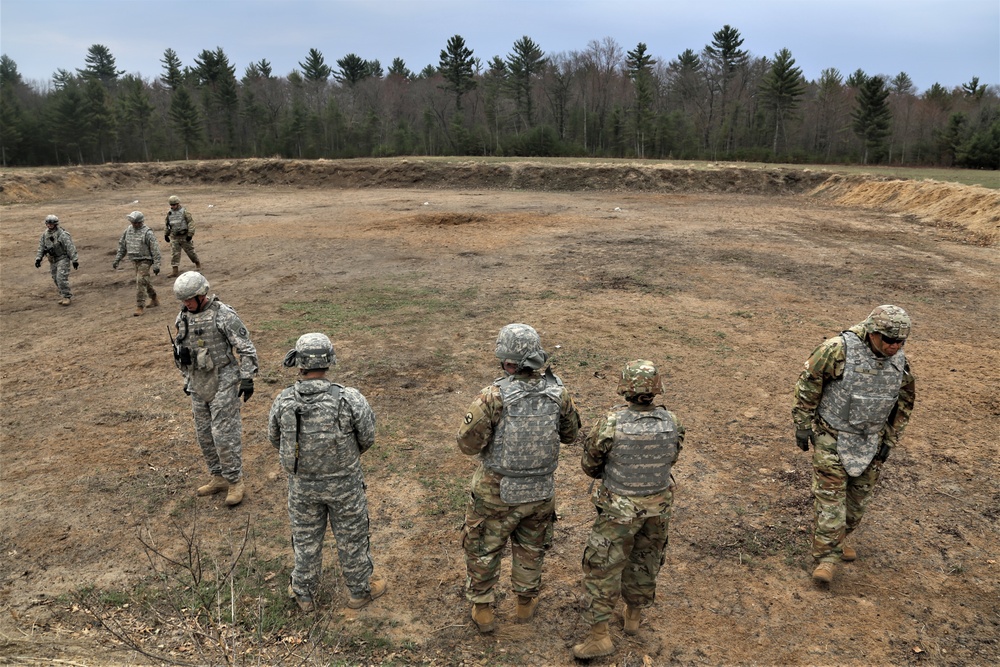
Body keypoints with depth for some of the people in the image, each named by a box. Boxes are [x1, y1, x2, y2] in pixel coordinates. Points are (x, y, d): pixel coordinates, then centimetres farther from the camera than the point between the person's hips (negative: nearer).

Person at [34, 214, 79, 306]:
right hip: (52, 260, 7)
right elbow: (41, 247, 12)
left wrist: (75, 260, -19)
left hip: (63, 258, -7)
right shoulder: (45, 234, 6)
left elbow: (70, 248, -17)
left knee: (61, 278, -14)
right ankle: (63, 296, 19)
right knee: (56, 279, 10)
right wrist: (38, 259, 3)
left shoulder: (62, 234, -15)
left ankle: (67, 297, -4)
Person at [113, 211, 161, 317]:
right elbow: (122, 245, 14)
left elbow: (155, 249, -16)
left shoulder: (147, 232, -15)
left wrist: (156, 265, -19)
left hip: (145, 260, -7)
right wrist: (117, 260, 11)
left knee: (140, 282, -13)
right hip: (135, 260, 7)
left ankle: (140, 307, -10)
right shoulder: (128, 230, 5)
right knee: (145, 281, 18)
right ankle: (154, 299, 35)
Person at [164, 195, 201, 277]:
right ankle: (174, 270, -1)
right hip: (174, 237, 4)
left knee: (190, 251, 8)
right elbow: (167, 224, 18)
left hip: (185, 236, -4)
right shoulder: (169, 213, 7)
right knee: (174, 254, -2)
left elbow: (191, 223, -13)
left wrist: (190, 234, -18)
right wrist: (166, 234, 15)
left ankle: (198, 264, 31)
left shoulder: (184, 212, -10)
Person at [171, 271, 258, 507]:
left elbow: (247, 349, -13)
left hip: (223, 382, -7)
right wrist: (186, 379, 20)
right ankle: (219, 477, 26)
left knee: (224, 434, -5)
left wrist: (247, 379, -15)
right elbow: (181, 350, 18)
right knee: (205, 434, 13)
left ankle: (235, 482, 7)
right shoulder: (183, 318, 5)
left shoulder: (224, 315, -16)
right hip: (198, 385, 7)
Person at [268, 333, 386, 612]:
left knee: (306, 538, 22)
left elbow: (275, 439, 1)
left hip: (302, 484, 2)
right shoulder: (349, 399, -25)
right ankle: (361, 589, 37)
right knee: (351, 537, 18)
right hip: (344, 483, -2)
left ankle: (304, 594, 41)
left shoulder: (282, 402, -17)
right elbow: (368, 436, -10)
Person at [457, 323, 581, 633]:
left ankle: (483, 610, 36)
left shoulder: (494, 397, -26)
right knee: (531, 549, 27)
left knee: (484, 550, 21)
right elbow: (570, 433, 4)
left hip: (497, 493, -3)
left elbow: (468, 444, -19)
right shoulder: (559, 394, -13)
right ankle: (526, 603, 45)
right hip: (541, 491, 3)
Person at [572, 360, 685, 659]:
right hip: (658, 506, 4)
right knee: (645, 561, 25)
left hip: (619, 510, -4)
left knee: (602, 568, 11)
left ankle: (599, 636, 17)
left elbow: (590, 465, -10)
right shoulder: (672, 423, -14)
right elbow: (670, 459, 4)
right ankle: (633, 615, 45)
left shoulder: (611, 423, -25)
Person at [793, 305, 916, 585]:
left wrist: (889, 440, 8)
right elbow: (807, 383, -15)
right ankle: (827, 556, 4)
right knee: (829, 495, -5)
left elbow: (904, 401, 9)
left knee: (858, 498, 14)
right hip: (832, 436, -5)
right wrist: (803, 426, -11)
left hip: (870, 439, 5)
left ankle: (838, 540, 36)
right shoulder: (839, 349, -23)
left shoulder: (900, 362, -6)